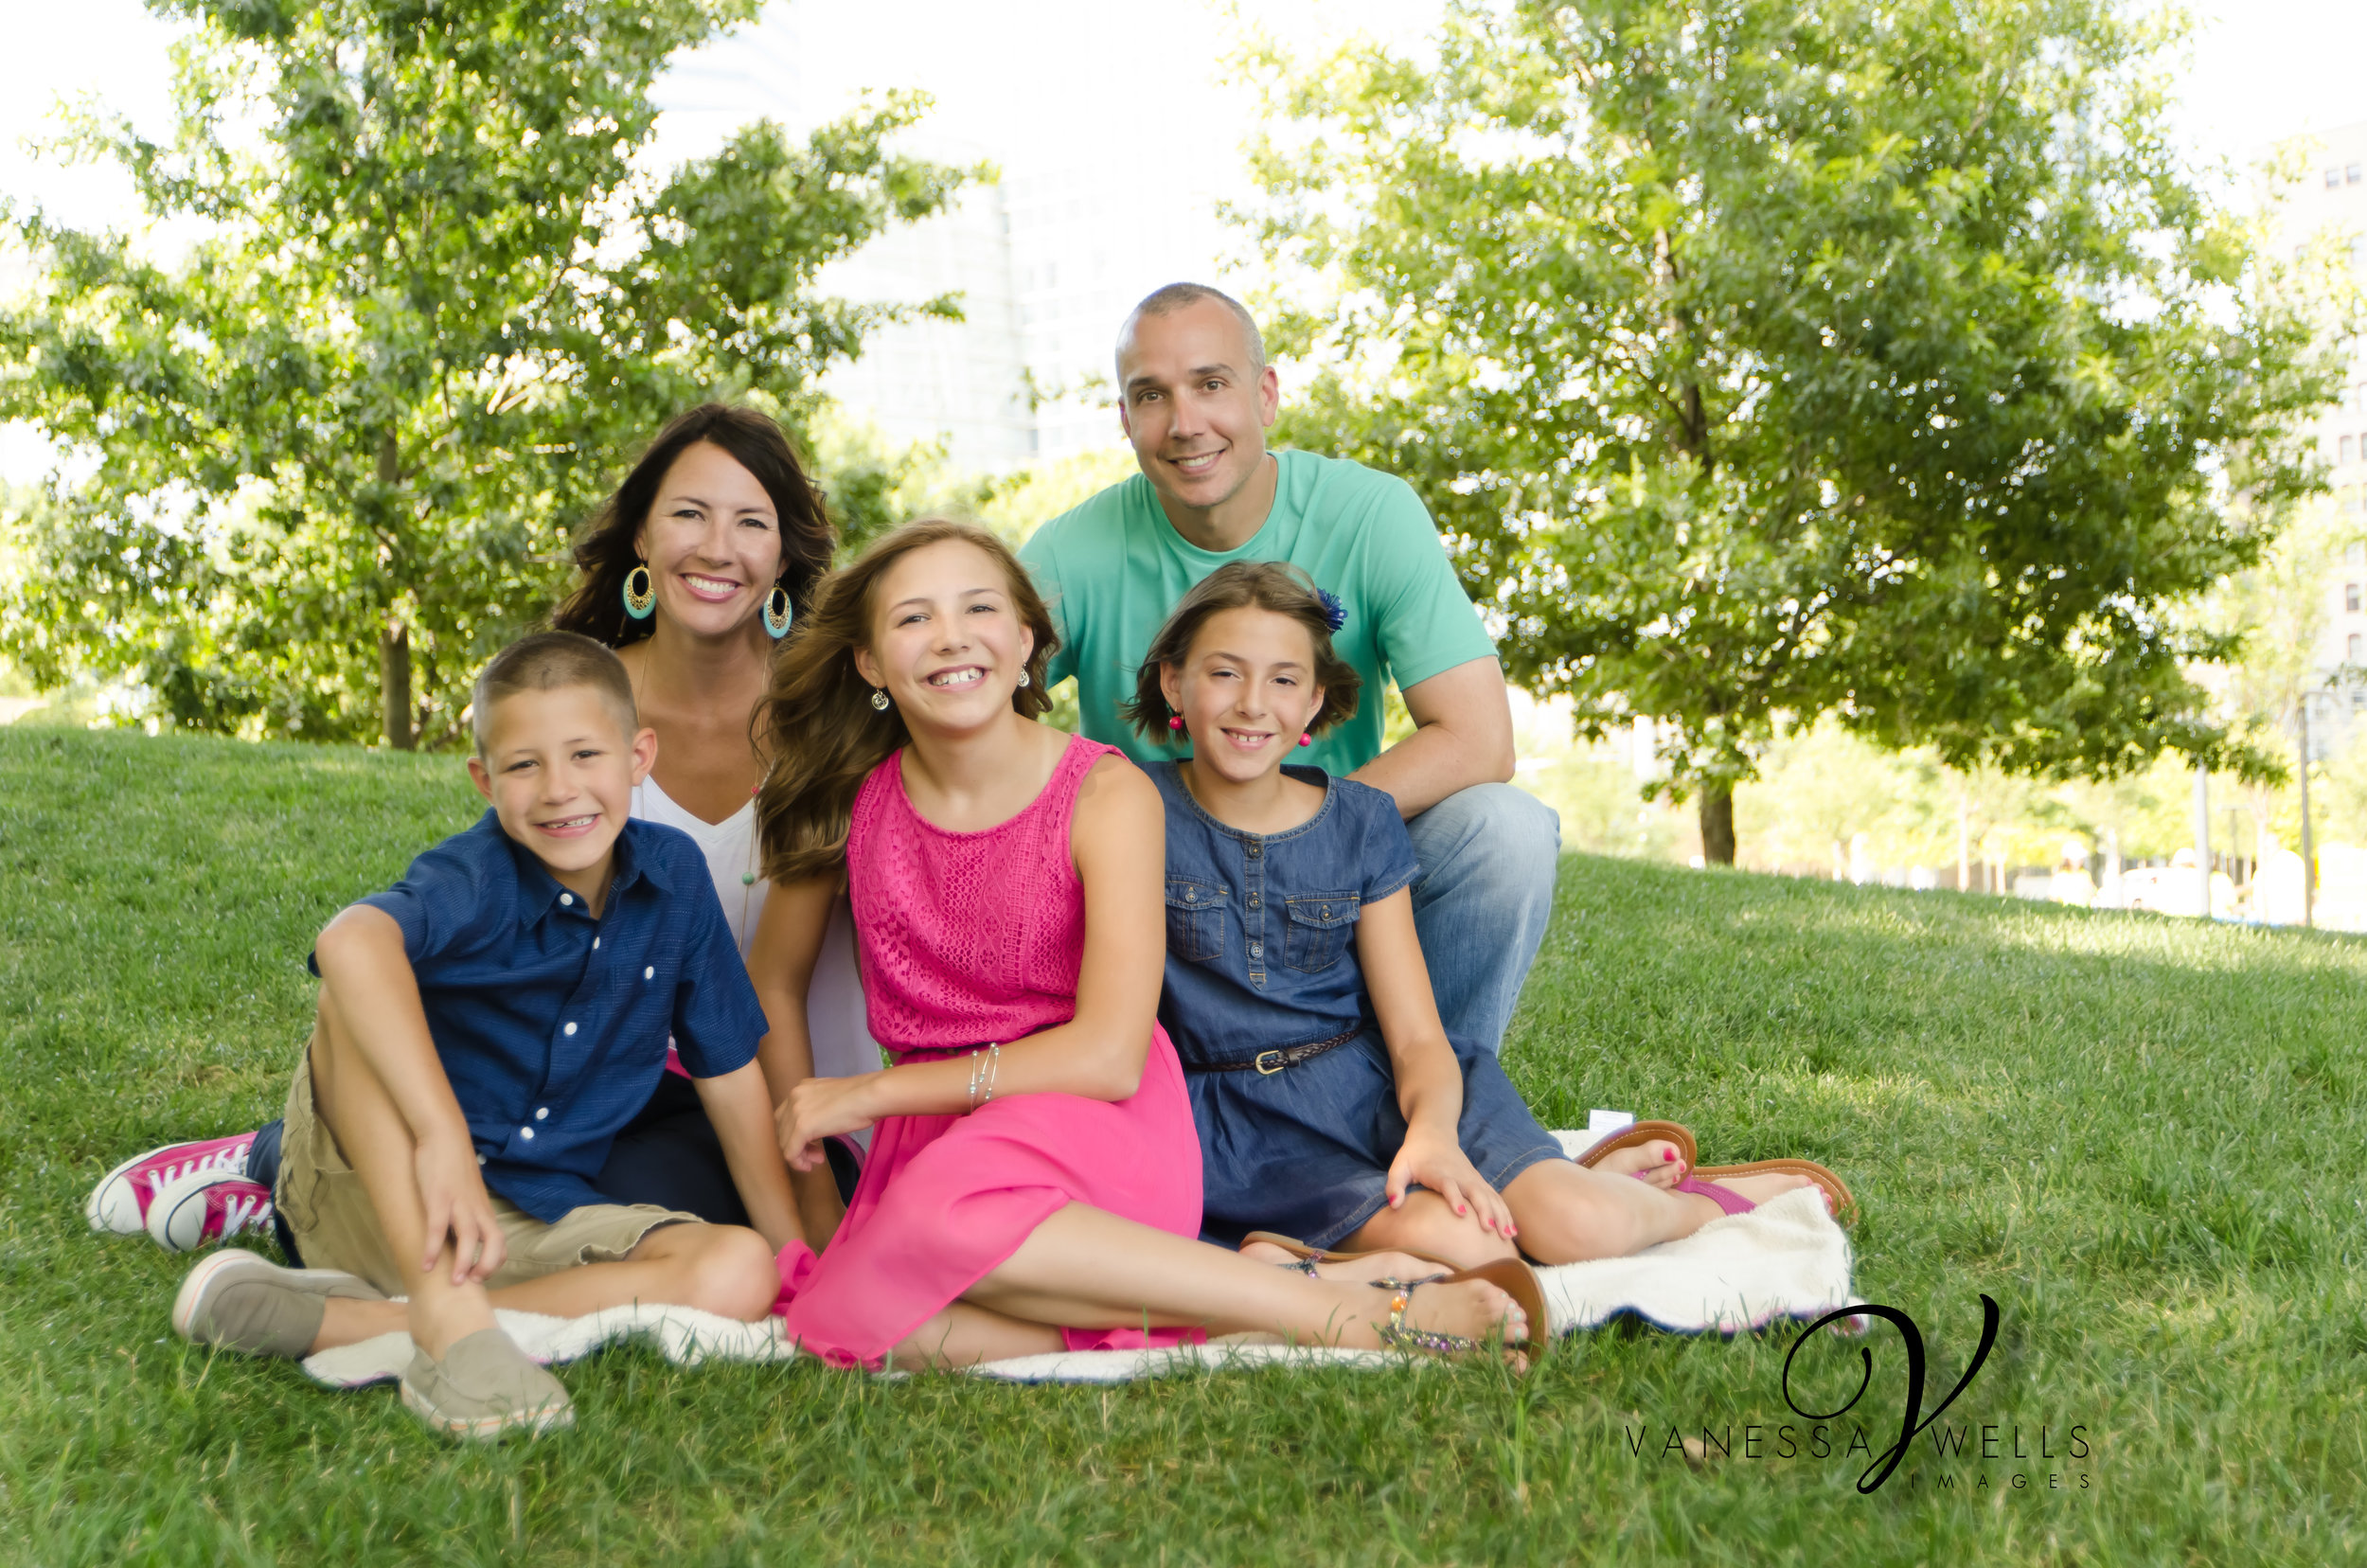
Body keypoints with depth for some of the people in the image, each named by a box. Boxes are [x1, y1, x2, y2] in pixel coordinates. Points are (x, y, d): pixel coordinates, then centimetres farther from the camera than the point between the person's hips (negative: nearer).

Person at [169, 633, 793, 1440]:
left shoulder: (673, 873, -2)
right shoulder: (476, 879, -17)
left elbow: (729, 1069, 7)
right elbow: (349, 940, -42)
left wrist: (792, 1249, 8)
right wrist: (444, 1135, -50)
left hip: (534, 1220, 5)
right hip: (376, 1187, -4)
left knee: (740, 1276, -22)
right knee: (367, 982, -29)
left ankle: (334, 1323, -25)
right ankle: (447, 1320, -37)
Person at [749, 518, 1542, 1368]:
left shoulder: (1107, 795, -10)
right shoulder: (852, 802, 0)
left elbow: (1110, 1054, -17)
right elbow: (774, 981, 16)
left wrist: (874, 1091, -13)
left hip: (1099, 1127, -4)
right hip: (932, 1137, 4)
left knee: (936, 1217, -39)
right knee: (847, 1321, -30)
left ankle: (1352, 1310, -28)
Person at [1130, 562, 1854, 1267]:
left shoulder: (1360, 824, 6)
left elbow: (1417, 1035, 0)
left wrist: (1432, 1131, -21)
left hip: (1376, 1083, 2)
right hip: (1242, 1123, -2)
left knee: (1582, 1227, -23)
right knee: (1451, 1245, -30)